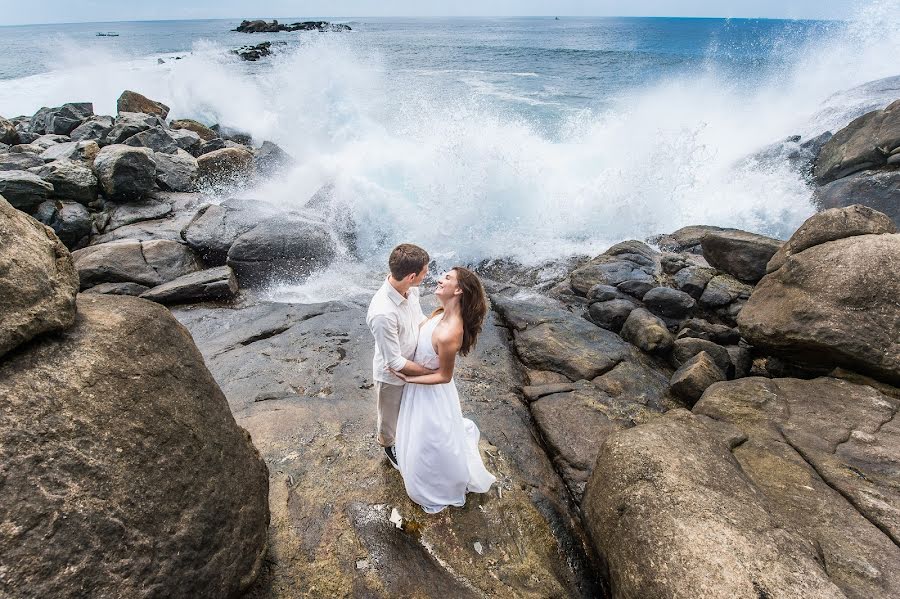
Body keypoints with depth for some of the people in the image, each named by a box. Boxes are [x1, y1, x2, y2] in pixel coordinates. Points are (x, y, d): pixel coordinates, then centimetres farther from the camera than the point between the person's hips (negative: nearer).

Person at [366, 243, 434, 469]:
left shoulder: (411, 289, -17)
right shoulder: (383, 314, -41)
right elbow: (394, 362, -30)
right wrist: (431, 372, -21)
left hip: (411, 366, 6)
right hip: (392, 376, -6)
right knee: (390, 416, 26)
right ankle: (388, 445, 58)